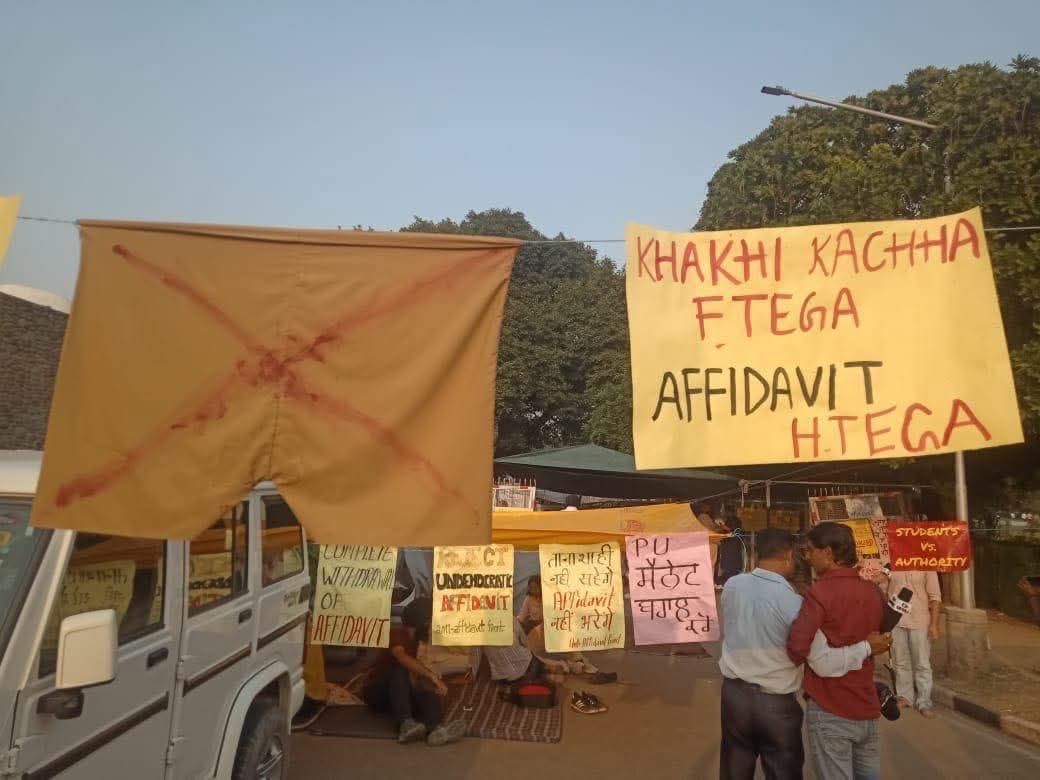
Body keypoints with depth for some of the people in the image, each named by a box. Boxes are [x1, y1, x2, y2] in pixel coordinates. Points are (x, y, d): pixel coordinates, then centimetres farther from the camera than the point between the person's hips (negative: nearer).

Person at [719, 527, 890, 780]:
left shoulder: (731, 586, -7)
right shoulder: (792, 603, -20)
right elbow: (824, 663, -20)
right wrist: (866, 647, -6)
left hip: (734, 694, 4)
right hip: (776, 703, -3)